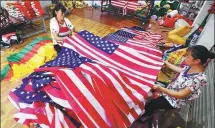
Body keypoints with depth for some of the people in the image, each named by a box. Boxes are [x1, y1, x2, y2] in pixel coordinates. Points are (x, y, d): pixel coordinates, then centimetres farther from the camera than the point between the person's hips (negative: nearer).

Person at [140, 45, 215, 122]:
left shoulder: (199, 79, -33)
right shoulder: (191, 66, -10)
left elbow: (181, 95, -32)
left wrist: (161, 89, -39)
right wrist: (167, 64, 17)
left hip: (175, 100, -8)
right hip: (171, 89, 8)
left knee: (149, 104, -5)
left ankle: (147, 114, 30)